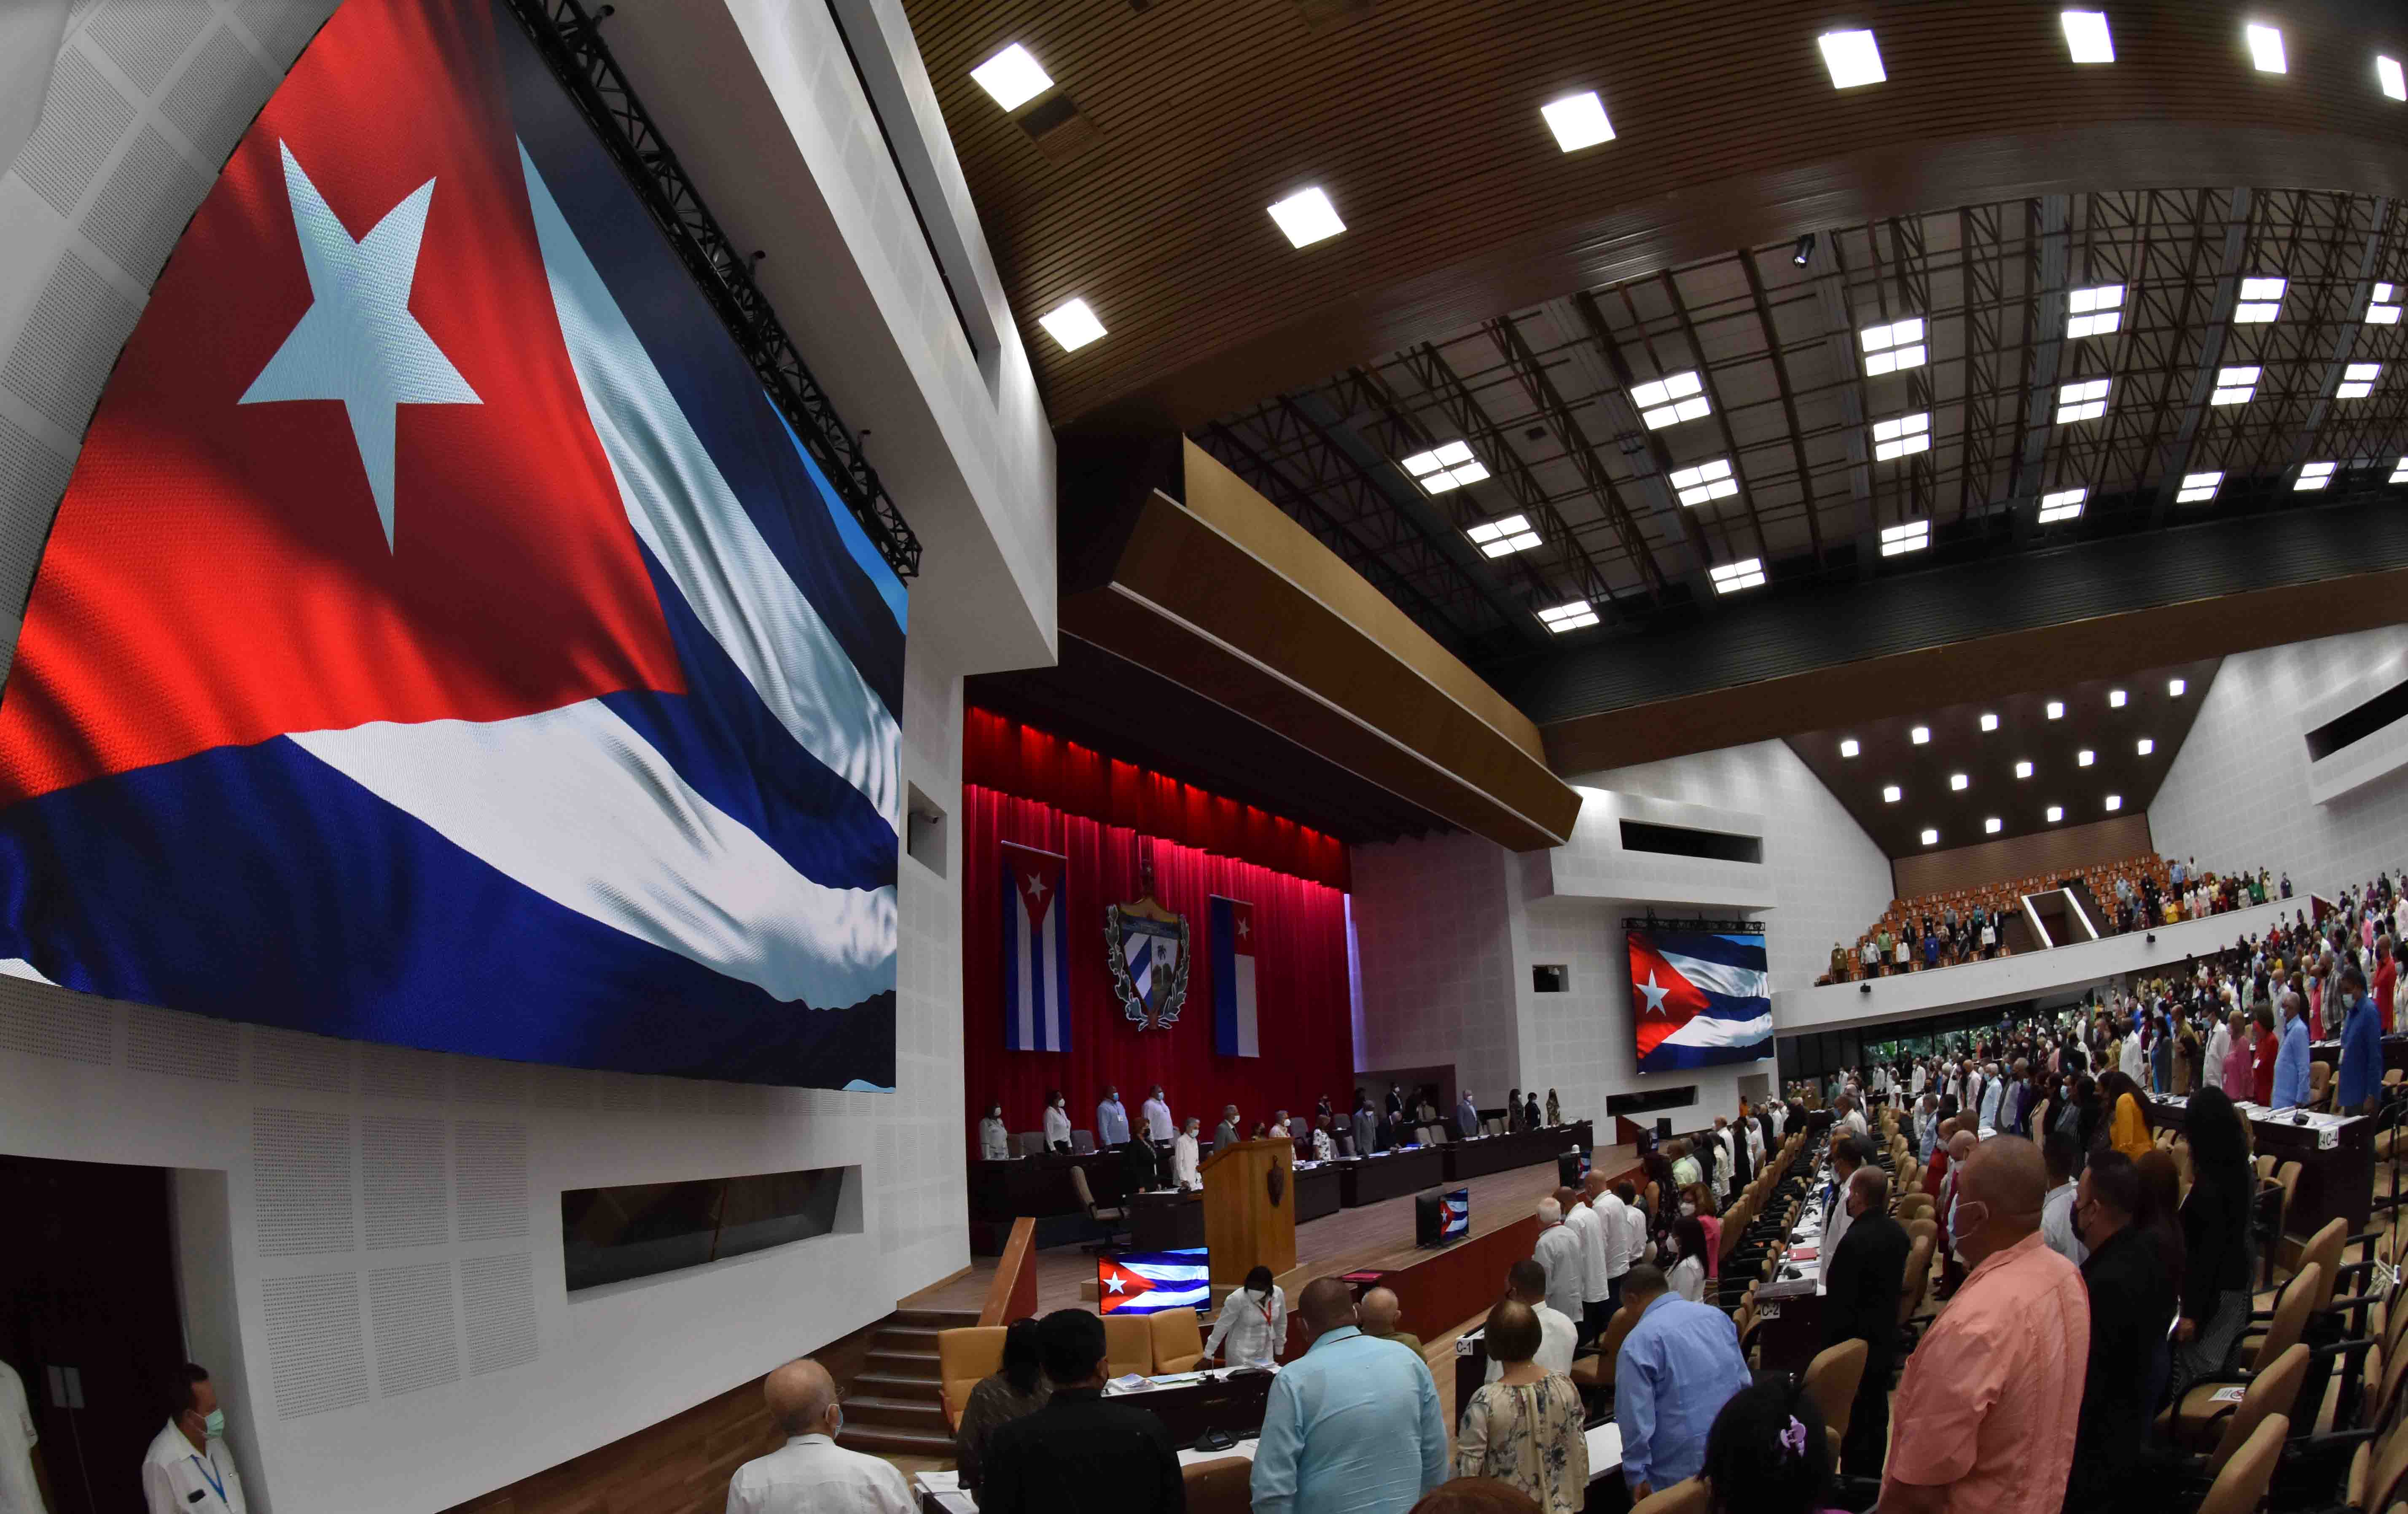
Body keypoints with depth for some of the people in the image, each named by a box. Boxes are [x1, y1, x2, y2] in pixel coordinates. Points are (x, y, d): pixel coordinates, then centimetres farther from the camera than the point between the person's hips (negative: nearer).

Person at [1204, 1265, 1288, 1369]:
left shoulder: (1278, 1294, -10)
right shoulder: (1237, 1299, -22)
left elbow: (1281, 1323, 5)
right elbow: (1222, 1326, -15)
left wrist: (1279, 1350, 13)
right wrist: (1208, 1354, -12)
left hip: (1266, 1352, 4)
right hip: (1241, 1353, -4)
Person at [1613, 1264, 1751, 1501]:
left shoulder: (1639, 1341, -15)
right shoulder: (1717, 1315, 5)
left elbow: (1637, 1417, -16)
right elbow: (1745, 1383, 13)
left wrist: (1636, 1475, -7)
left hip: (1684, 1467, -6)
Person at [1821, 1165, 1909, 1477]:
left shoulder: (1852, 1243, -27)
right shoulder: (1897, 1232, -2)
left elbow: (1839, 1304, -22)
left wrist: (1828, 1345, -12)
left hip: (1854, 1345, -8)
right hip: (1885, 1339, 8)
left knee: (1852, 1420, 5)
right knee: (1877, 1411, 19)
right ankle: (1874, 1475, 32)